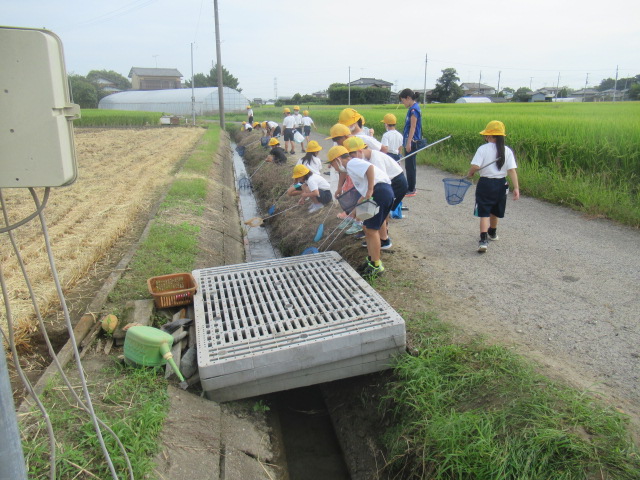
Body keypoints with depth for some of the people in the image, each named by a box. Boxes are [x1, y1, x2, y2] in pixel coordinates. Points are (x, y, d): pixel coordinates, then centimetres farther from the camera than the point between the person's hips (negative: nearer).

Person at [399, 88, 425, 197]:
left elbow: (413, 127, -19)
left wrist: (409, 142, -22)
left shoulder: (413, 109, -13)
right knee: (409, 165, 14)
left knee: (410, 166, -5)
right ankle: (411, 188, 22)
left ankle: (411, 190, 0)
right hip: (410, 141, 10)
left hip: (412, 142, -10)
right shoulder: (413, 108, 15)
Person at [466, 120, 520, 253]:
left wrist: (469, 174, 2)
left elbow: (475, 166, -19)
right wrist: (516, 188, -7)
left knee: (484, 213, -3)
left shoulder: (483, 149, -10)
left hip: (485, 183, -4)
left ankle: (483, 240, -18)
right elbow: (512, 170, -7)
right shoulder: (507, 150, -1)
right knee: (495, 211, 23)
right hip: (501, 184, 4)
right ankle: (492, 233, 44)